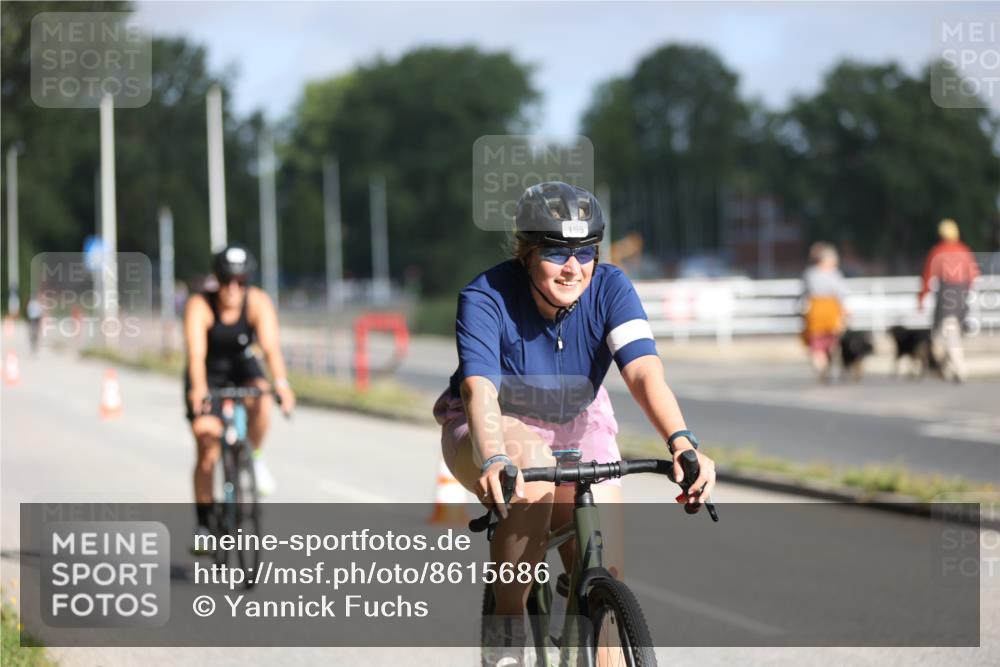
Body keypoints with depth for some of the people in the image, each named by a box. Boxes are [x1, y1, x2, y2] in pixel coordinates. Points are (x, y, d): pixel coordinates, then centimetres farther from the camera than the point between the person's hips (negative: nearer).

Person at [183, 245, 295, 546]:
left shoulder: (258, 302, -22)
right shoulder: (199, 306, -26)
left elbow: (271, 346, -35)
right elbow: (196, 352, -39)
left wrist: (281, 383, -52)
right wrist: (198, 388, -57)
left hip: (242, 367, 1)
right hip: (208, 374, -1)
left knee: (261, 403, -33)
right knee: (207, 452, -8)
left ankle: (254, 458, -5)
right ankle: (203, 524, 6)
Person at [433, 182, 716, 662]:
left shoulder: (610, 290, -20)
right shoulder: (486, 298, -25)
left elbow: (644, 372, -34)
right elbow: (478, 388, -39)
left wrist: (681, 443, -52)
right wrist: (493, 460, -59)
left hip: (576, 430, 3)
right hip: (494, 431, -3)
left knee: (604, 579, -8)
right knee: (532, 472, -37)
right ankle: (505, 629, -22)